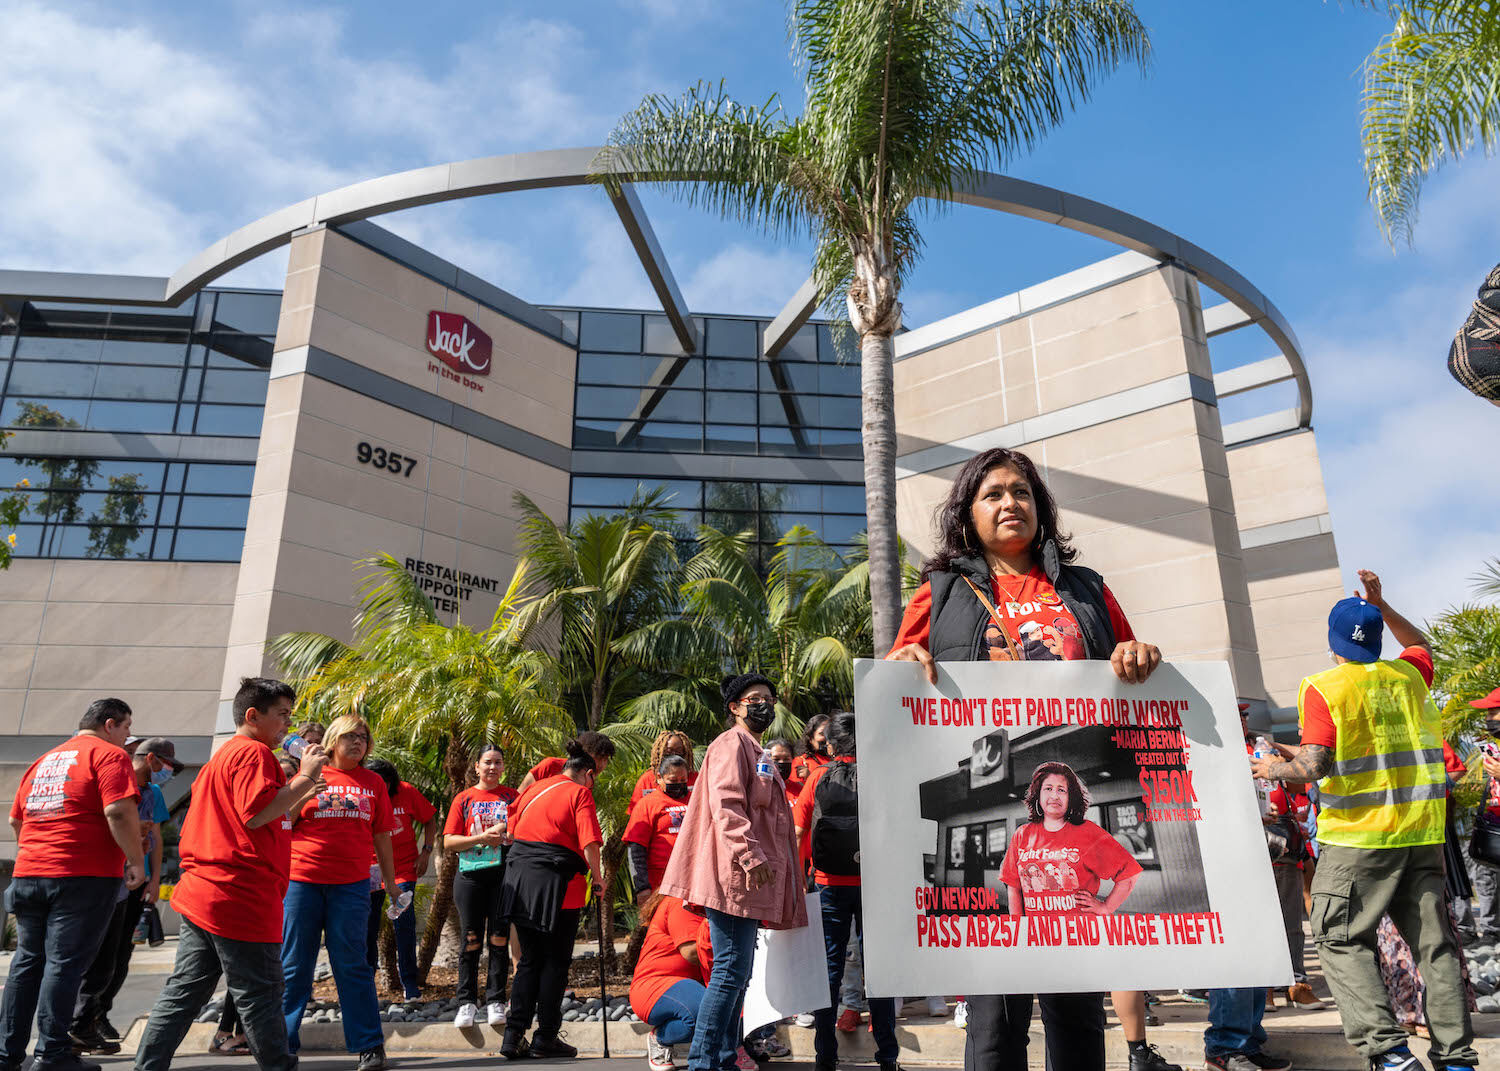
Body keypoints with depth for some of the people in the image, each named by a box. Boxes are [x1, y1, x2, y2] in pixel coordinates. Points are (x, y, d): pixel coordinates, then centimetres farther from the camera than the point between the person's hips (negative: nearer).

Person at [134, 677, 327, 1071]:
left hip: (202, 895, 10)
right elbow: (256, 814, -23)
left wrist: (301, 795, 18)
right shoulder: (254, 752, -12)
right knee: (259, 994, 0)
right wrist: (304, 777, -17)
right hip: (240, 899, -10)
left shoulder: (223, 755, 21)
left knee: (185, 991, 14)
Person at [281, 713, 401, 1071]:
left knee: (352, 965, 3)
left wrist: (391, 883, 15)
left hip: (351, 884, 1)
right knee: (293, 966, 7)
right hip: (302, 880, 0)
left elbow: (382, 836, 14)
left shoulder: (372, 782, 11)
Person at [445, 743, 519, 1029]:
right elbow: (448, 842, 1)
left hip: (504, 874, 0)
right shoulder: (464, 799, 7)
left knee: (499, 938, 1)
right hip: (470, 875, 0)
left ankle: (495, 1001, 9)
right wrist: (482, 838, -11)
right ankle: (467, 1002, 13)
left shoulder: (512, 796, 9)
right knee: (471, 939, 2)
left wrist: (507, 832, -9)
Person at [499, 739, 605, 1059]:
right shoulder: (580, 793, -3)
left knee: (529, 960, 14)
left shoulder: (535, 789, 16)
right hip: (555, 881, -6)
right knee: (555, 961, 7)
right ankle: (545, 1038, 11)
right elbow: (589, 842, -13)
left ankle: (514, 1036, 11)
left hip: (519, 877, 6)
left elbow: (511, 832, 19)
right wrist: (597, 876, -1)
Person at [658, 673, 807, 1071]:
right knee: (731, 969, -10)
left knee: (737, 973, 12)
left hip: (750, 878, 10)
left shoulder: (757, 752, 25)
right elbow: (725, 805, -19)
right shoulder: (731, 743, -6)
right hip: (736, 874, -10)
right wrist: (751, 857, -26)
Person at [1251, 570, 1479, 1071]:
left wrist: (1274, 769, 1)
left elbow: (1315, 766, -16)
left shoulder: (1323, 687, -10)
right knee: (1433, 941, 12)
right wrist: (1382, 607, 28)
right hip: (1422, 830, 6)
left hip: (1360, 833, -6)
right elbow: (1422, 646, 32)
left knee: (1340, 939, 2)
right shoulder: (1407, 674, 7)